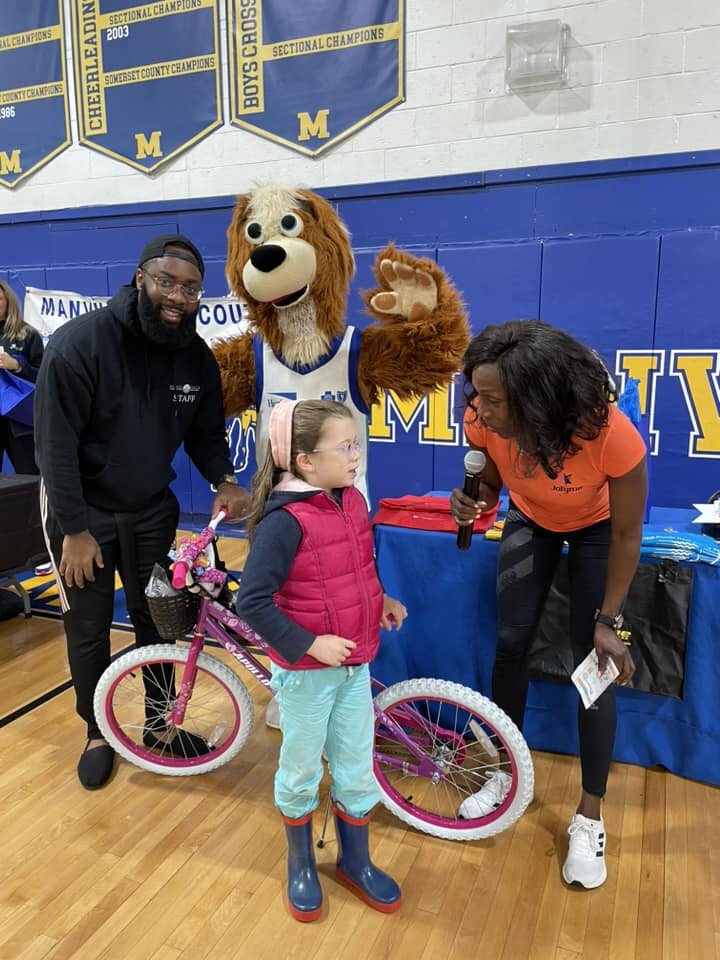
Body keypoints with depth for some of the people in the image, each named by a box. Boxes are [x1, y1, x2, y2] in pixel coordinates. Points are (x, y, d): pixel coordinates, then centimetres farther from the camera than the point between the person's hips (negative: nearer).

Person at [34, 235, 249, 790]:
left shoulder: (197, 357, -7)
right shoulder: (80, 343, -21)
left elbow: (206, 432, 4)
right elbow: (55, 444, -19)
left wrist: (224, 481, -16)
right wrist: (75, 529, -20)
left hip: (152, 510, 4)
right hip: (82, 512, -3)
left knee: (156, 620, 13)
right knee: (88, 629, 8)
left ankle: (159, 725, 33)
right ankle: (98, 733, 31)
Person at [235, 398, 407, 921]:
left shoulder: (352, 500, -3)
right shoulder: (285, 520, -25)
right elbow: (252, 601, -25)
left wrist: (382, 600, 0)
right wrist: (310, 645, -25)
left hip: (355, 665, 6)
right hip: (306, 671, -6)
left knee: (357, 770, 19)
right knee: (301, 773, 16)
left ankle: (355, 860, 42)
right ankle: (301, 865, 41)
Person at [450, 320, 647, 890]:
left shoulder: (611, 434, -40)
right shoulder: (484, 420, -31)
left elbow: (626, 534, -24)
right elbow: (491, 483, -9)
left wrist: (608, 621, -17)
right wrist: (473, 504, -33)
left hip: (596, 529, -3)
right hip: (530, 522, 3)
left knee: (593, 664, -4)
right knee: (511, 642, 4)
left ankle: (590, 817, 15)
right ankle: (508, 771, 27)